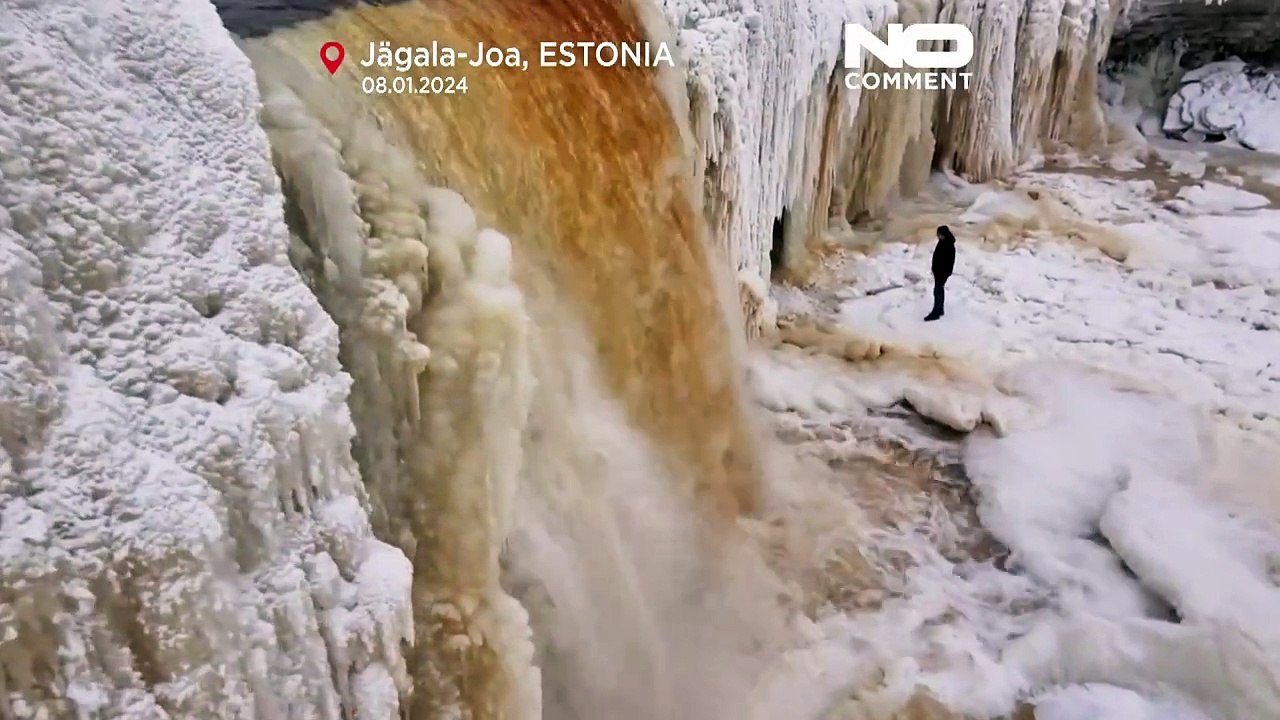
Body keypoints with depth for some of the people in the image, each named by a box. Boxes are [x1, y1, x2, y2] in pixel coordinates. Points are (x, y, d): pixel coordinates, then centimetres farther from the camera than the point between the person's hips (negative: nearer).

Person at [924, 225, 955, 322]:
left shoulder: (949, 246, -24)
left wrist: (943, 274, -23)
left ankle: (935, 313, 2)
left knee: (938, 291, -5)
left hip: (943, 272, -10)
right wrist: (934, 267, 19)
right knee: (940, 290, 18)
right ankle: (939, 310, 29)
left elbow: (949, 261, -24)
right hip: (938, 270, 10)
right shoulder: (942, 242, 5)